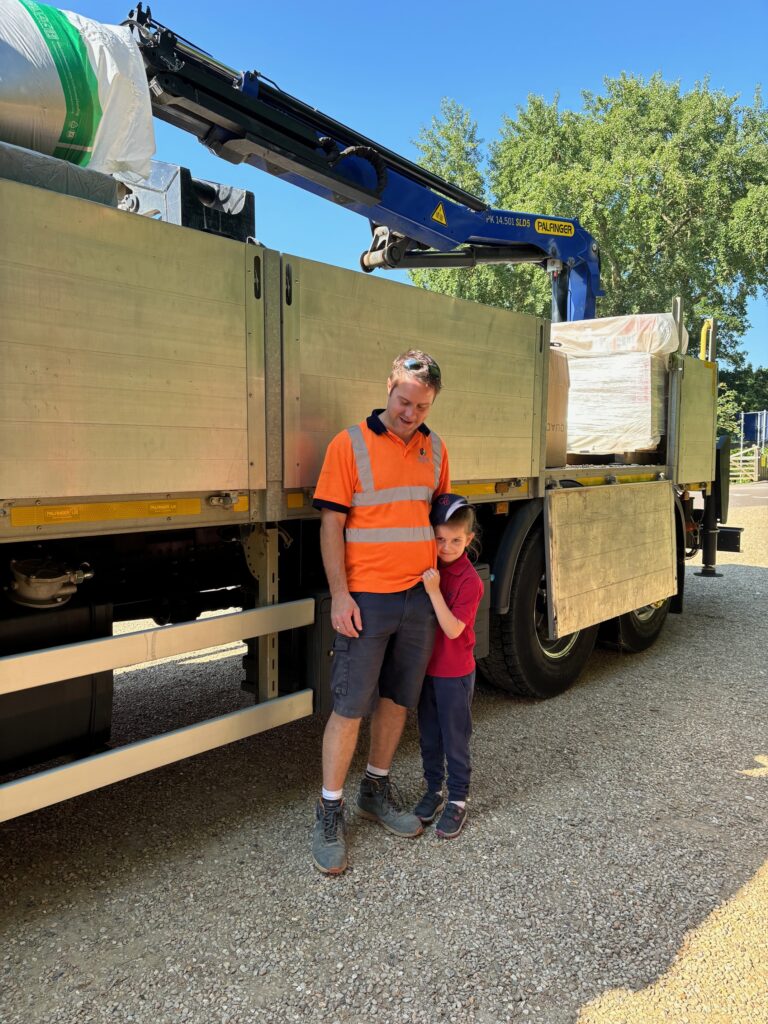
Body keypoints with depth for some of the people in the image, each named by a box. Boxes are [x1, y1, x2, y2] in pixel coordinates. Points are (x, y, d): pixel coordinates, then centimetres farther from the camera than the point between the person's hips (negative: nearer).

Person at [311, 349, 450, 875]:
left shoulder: (435, 450, 10)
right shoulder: (350, 444, -5)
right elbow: (331, 524, -7)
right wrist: (339, 594, -13)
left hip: (420, 596, 5)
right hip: (367, 598, -5)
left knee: (398, 699, 15)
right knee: (350, 706, 0)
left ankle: (377, 789, 33)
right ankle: (330, 813, 15)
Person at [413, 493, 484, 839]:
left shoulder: (469, 580, -18)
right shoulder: (426, 568, 1)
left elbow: (453, 629, -26)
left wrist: (434, 590, -32)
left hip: (455, 674, -6)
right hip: (424, 668, 6)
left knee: (455, 739, 7)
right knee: (429, 736, 17)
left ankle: (457, 800, 22)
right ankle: (433, 789, 34)